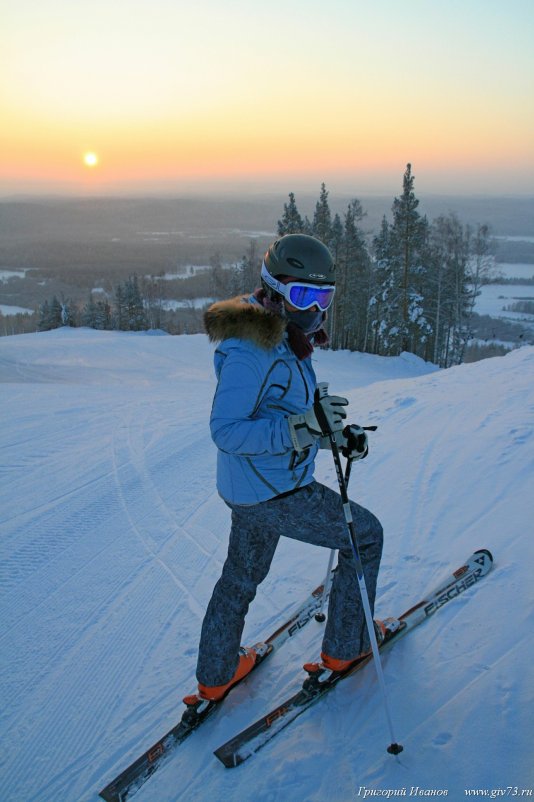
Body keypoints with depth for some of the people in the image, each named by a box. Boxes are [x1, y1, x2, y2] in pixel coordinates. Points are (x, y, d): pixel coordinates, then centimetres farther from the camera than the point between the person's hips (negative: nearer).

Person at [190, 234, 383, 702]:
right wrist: (302, 426, -34)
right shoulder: (249, 350, -24)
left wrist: (340, 431, 1)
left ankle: (215, 676, 44)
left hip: (249, 489, 9)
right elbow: (226, 431, -27)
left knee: (242, 576, 24)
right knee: (366, 535, 9)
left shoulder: (285, 339, 6)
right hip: (275, 495, -9)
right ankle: (344, 647, 25)